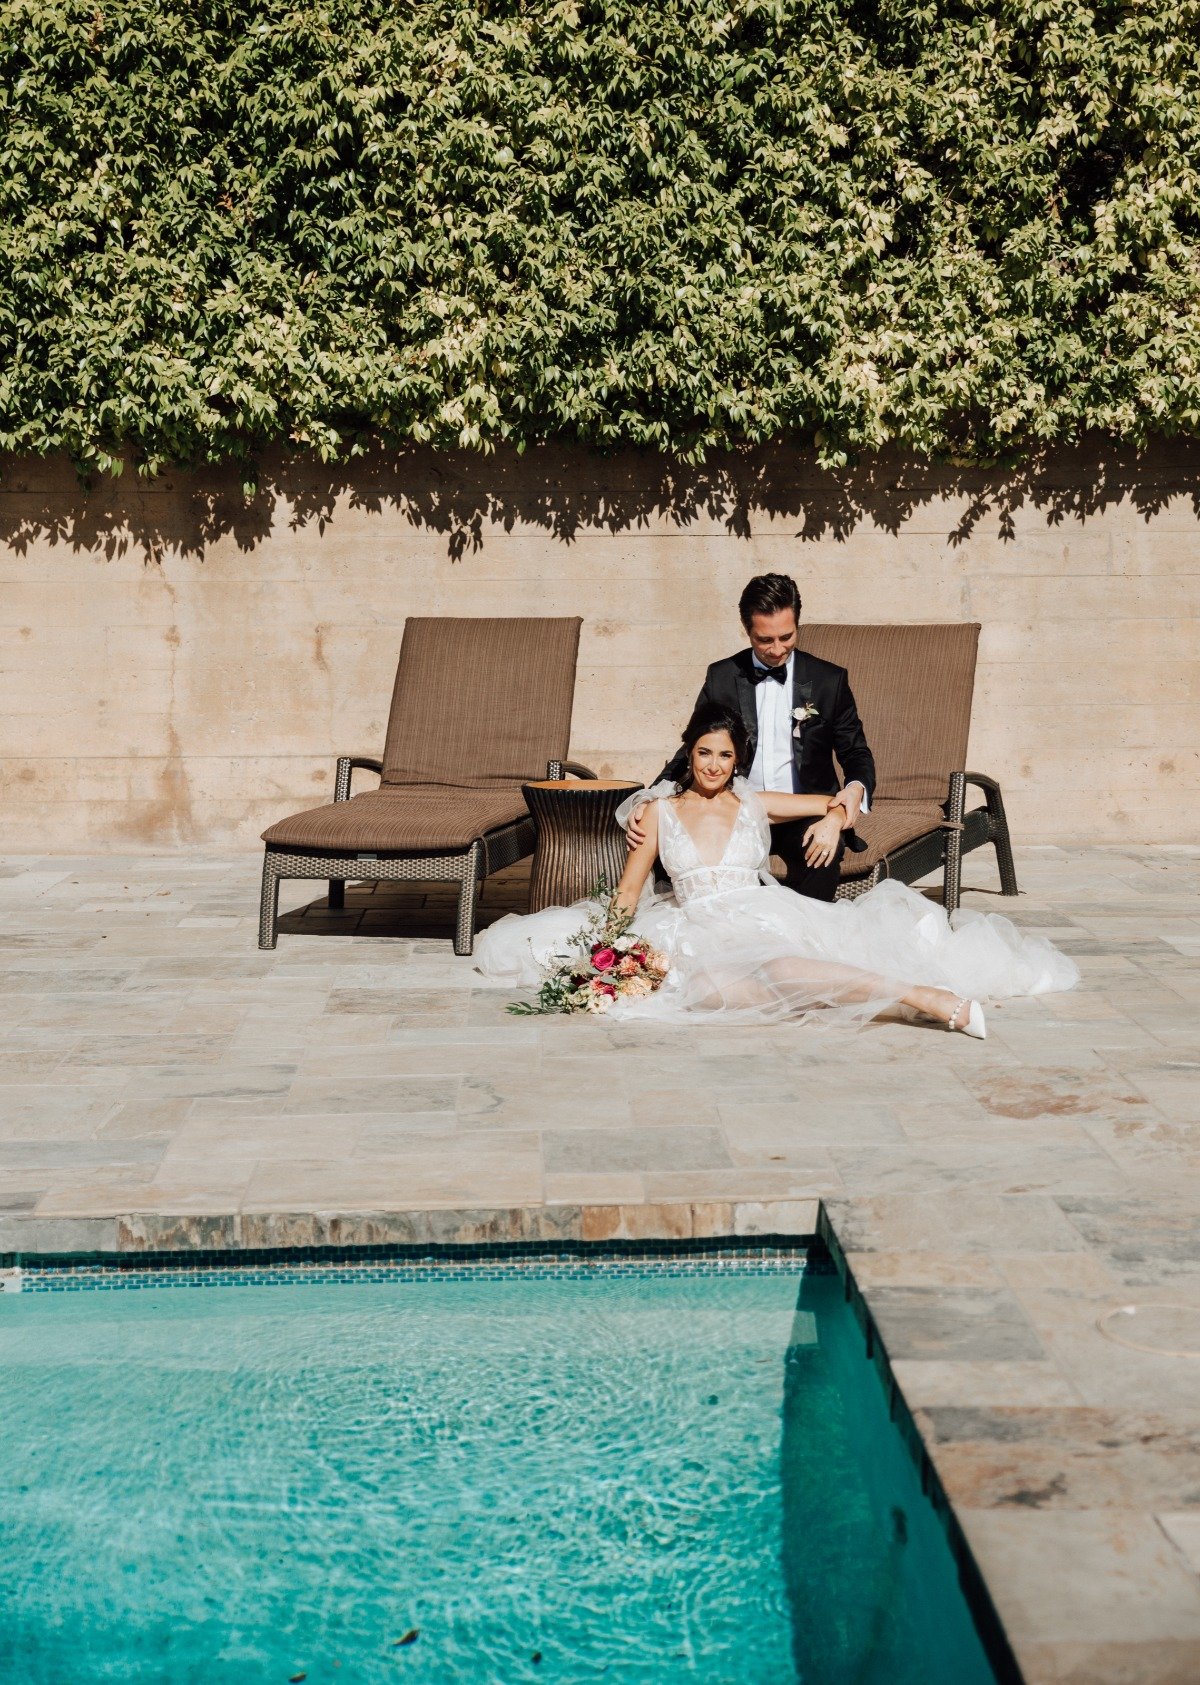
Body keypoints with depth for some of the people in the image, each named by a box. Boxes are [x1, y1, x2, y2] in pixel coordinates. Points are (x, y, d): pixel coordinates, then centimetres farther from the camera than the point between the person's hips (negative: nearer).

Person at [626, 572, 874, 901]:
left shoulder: (829, 680, 1)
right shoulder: (721, 677, 4)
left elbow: (856, 755, 4)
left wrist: (854, 792, -22)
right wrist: (648, 803, -14)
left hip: (805, 817, -1)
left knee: (821, 860, -35)